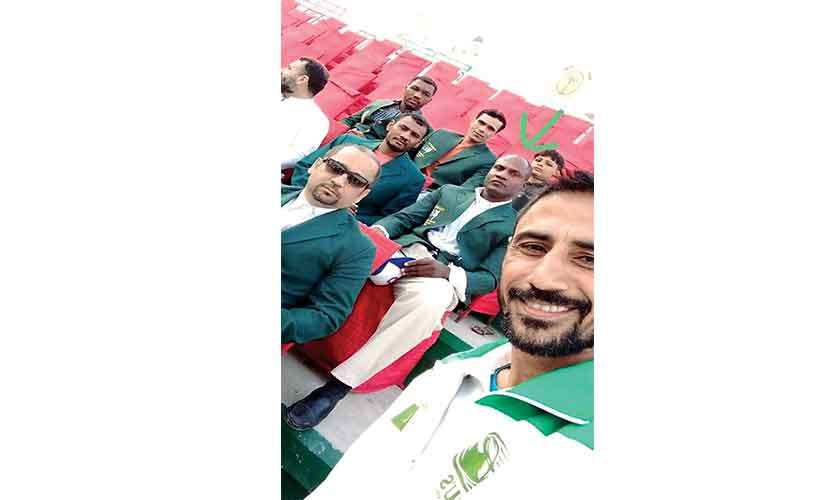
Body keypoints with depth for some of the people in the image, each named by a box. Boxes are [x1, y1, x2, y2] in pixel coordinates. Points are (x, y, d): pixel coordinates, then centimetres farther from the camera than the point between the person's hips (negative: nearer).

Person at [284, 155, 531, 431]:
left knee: (431, 300, -39)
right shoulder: (449, 191, 22)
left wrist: (447, 272, -17)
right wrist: (377, 231, -7)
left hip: (444, 276, -3)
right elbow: (404, 217, 16)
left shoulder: (515, 227, 12)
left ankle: (338, 386, -32)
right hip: (401, 251, 4)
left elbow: (490, 278, 3)